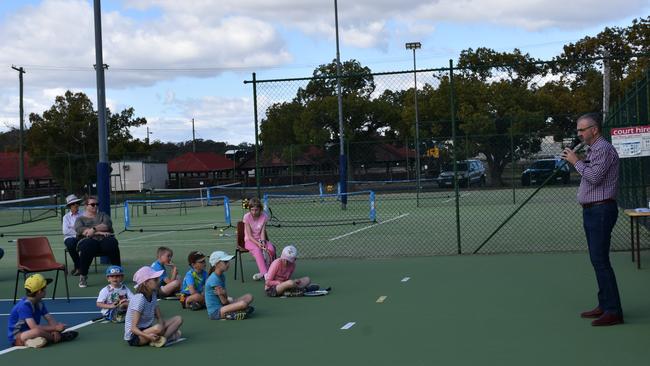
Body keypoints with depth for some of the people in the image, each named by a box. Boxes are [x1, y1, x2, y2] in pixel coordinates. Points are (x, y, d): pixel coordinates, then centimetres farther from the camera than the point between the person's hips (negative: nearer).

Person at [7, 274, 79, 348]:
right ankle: (58, 337, -14)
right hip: (16, 337, -8)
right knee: (38, 331, -38)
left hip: (29, 332, 8)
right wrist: (55, 328, -29)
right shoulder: (24, 306, -24)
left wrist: (56, 329, -24)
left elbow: (50, 319, -3)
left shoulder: (39, 303, 3)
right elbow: (34, 327, -32)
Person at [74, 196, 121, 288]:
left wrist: (94, 229, -15)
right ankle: (82, 277, -27)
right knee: (87, 247, -38)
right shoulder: (80, 219, 18)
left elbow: (107, 225, 1)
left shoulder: (102, 215, 23)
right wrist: (100, 232, -13)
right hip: (88, 240, -1)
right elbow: (80, 230, -4)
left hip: (105, 239, 2)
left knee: (112, 244, -34)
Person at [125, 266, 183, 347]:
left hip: (147, 329, 9)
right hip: (134, 336, -9)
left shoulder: (153, 295, 3)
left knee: (178, 319, -2)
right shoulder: (139, 299, -22)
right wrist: (147, 336, -42)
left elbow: (160, 318, 1)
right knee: (157, 328, -39)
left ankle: (158, 340, -16)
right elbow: (133, 328, -25)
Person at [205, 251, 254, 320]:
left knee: (249, 297, 3)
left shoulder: (222, 276, 10)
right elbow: (224, 301, -18)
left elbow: (225, 298, 3)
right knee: (242, 304, -29)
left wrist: (224, 293, -16)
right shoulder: (214, 279, -20)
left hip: (222, 306, 10)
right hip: (215, 312, -10)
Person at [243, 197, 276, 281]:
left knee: (271, 248, -29)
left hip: (260, 239, 3)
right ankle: (264, 273, -41)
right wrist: (258, 243, -28)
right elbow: (249, 235, -14)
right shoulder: (247, 217, -11)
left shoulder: (264, 217, -3)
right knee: (257, 249, -36)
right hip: (249, 241, -3)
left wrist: (263, 241, -25)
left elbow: (262, 232, -5)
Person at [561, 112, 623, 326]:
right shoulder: (594, 150, 19)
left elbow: (594, 177, -22)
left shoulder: (603, 149, -13)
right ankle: (604, 305, 18)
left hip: (601, 210, -11)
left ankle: (613, 311, -12)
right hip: (591, 211, 11)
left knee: (600, 260, -13)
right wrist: (576, 161, 13)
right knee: (597, 260, 12)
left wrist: (576, 162, -11)